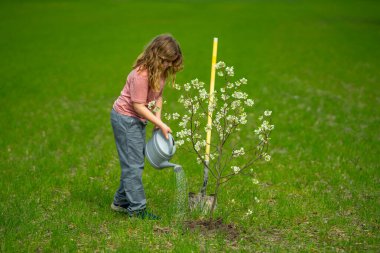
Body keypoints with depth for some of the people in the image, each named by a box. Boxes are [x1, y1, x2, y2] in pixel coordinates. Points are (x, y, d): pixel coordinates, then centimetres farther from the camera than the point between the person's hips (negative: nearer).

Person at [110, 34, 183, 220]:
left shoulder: (160, 71, -1)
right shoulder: (141, 75, -28)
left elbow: (158, 96, 5)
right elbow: (138, 106, -25)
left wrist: (158, 120, -8)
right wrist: (160, 124, -22)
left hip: (138, 120, 9)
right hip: (125, 119, -9)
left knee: (135, 162, 14)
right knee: (133, 164, -7)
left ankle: (121, 202, 25)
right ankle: (137, 209, -2)